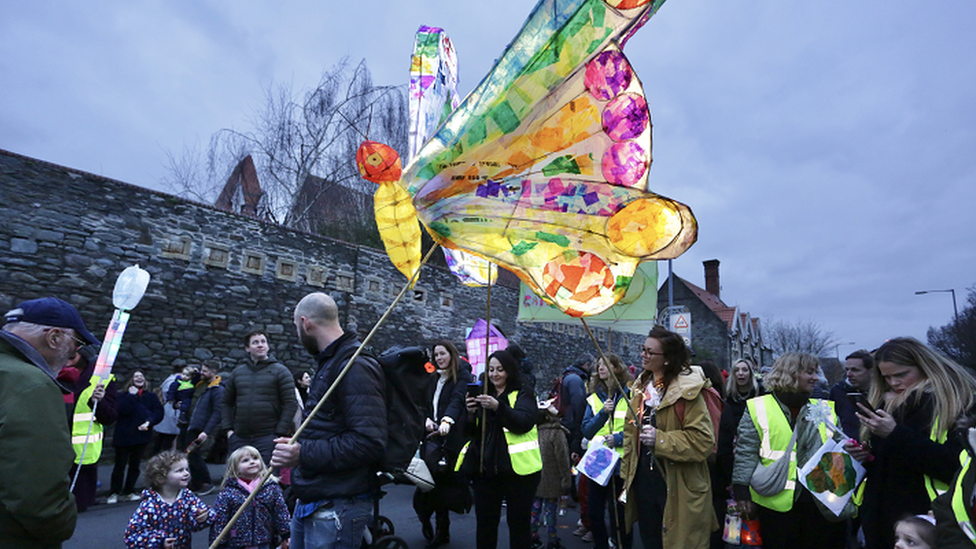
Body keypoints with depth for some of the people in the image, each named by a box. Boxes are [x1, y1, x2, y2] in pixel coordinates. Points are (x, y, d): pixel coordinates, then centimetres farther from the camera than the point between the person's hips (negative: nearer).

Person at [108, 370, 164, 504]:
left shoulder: (151, 396, 5)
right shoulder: (124, 395, 0)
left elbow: (159, 412, 0)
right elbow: (123, 409, -18)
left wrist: (149, 422, -15)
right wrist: (131, 395, -16)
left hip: (142, 435, 2)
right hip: (123, 435, -2)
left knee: (135, 465, 10)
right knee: (120, 464, 1)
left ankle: (129, 491, 23)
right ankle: (115, 492, 15)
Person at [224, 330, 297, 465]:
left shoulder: (280, 371, -1)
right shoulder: (237, 372, 13)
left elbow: (290, 404, -6)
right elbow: (227, 402, 18)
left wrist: (280, 432, -12)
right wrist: (228, 428, 7)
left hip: (268, 438, -4)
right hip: (239, 438, 4)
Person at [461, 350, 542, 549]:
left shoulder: (523, 396, 0)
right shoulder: (484, 397, 13)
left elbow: (523, 422, -18)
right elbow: (471, 432, 8)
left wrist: (498, 407, -32)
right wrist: (470, 414, -13)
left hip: (517, 469, -4)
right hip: (485, 469, 4)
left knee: (519, 522, 5)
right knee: (485, 522, 10)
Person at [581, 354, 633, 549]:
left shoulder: (630, 394, -4)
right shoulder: (594, 398, 9)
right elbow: (586, 431, 2)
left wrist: (619, 438, -18)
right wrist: (603, 413, -11)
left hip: (620, 462, -4)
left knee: (619, 513, 5)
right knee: (594, 511, 12)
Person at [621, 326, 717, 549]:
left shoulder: (687, 390, -15)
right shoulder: (641, 386, 6)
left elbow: (703, 440, -19)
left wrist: (661, 439, -26)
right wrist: (627, 475, 8)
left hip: (677, 488, -6)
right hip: (643, 482, 6)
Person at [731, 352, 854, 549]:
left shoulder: (825, 409, 11)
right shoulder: (759, 408, -2)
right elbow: (746, 452, -4)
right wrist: (742, 490, -8)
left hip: (822, 502, 4)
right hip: (776, 503, -3)